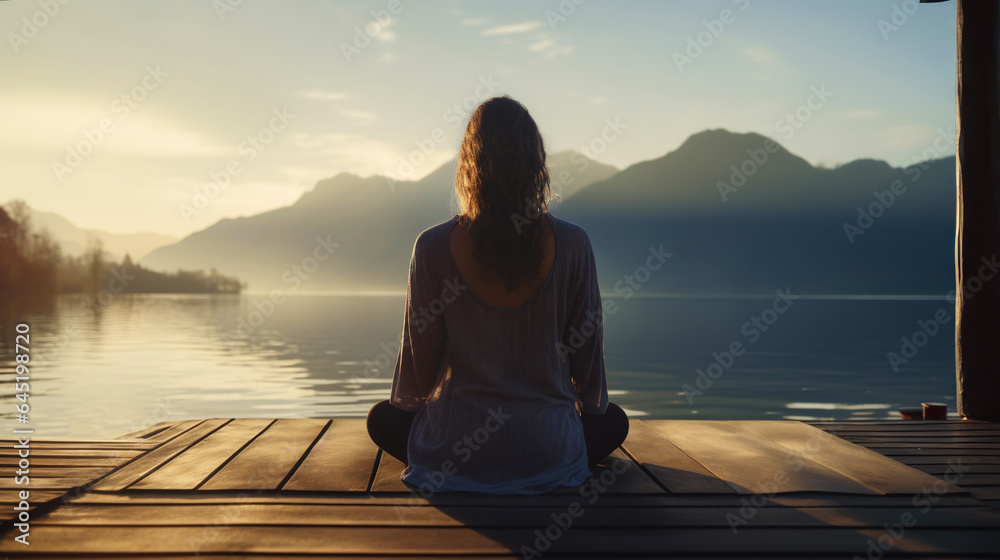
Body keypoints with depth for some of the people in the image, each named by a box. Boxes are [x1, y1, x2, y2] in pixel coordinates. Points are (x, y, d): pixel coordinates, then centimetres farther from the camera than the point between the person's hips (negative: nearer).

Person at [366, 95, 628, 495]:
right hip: (548, 454, 0)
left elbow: (419, 361, -3)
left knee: (382, 419, 32)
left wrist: (404, 402, 22)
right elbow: (588, 350, 0)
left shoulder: (434, 247, -13)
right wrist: (589, 408, 23)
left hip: (453, 452, 1)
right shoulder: (571, 245, -11)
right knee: (613, 421, 32)